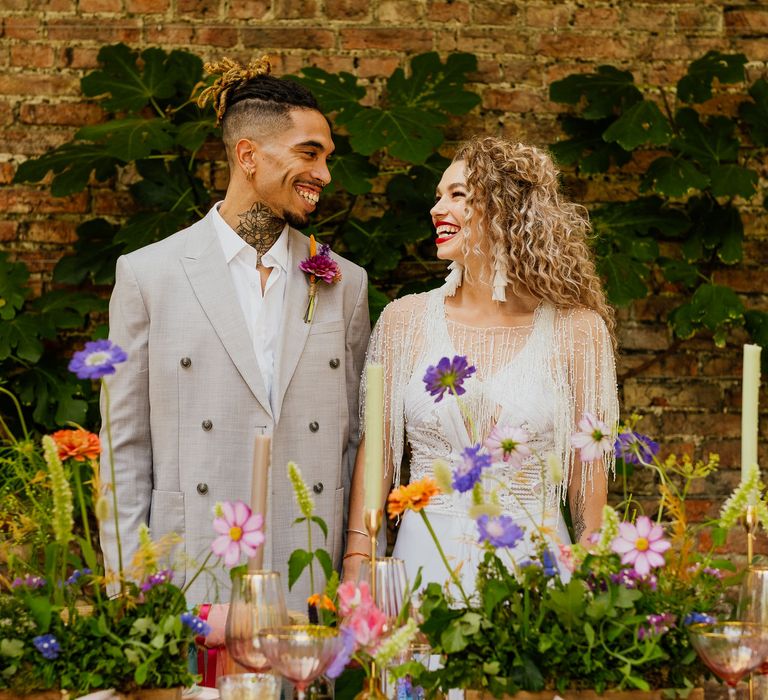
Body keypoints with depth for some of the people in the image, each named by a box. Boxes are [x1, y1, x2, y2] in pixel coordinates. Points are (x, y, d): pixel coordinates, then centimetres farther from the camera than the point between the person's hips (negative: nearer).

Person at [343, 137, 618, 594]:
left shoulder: (576, 329, -1)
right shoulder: (406, 319, 4)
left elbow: (588, 470, 3)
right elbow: (376, 453, 5)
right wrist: (356, 566, -2)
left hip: (531, 557, -1)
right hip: (427, 555, 1)